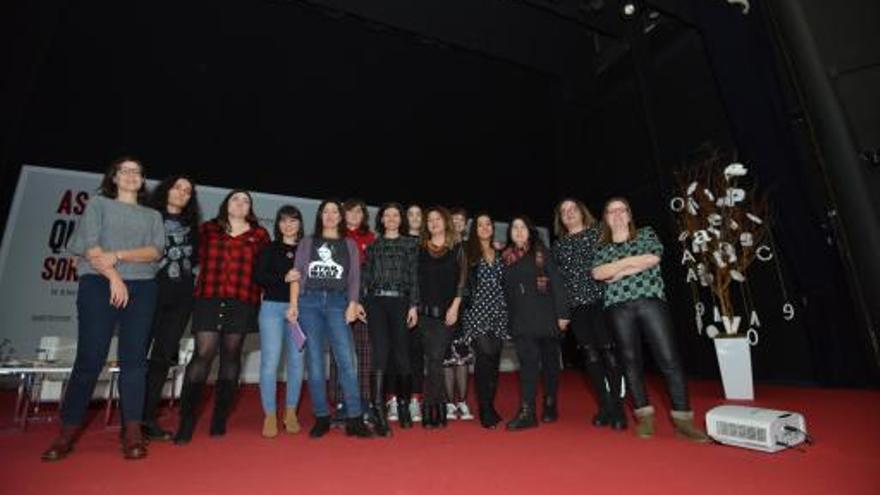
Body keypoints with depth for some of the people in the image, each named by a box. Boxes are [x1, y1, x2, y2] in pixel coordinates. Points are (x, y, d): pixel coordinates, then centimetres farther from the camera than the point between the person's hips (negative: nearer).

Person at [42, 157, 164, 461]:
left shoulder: (153, 215, 18)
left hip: (142, 288, 2)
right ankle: (68, 431, 10)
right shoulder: (98, 204, 12)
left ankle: (132, 431, 0)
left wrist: (119, 255, -12)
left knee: (134, 358, -2)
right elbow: (90, 246, -2)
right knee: (90, 357, -3)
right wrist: (114, 277, -12)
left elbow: (156, 251, 3)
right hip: (99, 284, -2)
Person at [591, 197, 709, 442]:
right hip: (618, 307, 1)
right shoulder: (602, 247, 15)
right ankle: (645, 417, 12)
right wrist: (631, 260, -8)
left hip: (651, 301, -1)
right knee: (631, 361, 3)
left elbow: (654, 258, -4)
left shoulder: (646, 234, 14)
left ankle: (683, 419, 2)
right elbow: (597, 273, -3)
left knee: (670, 359, -6)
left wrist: (618, 272, -3)